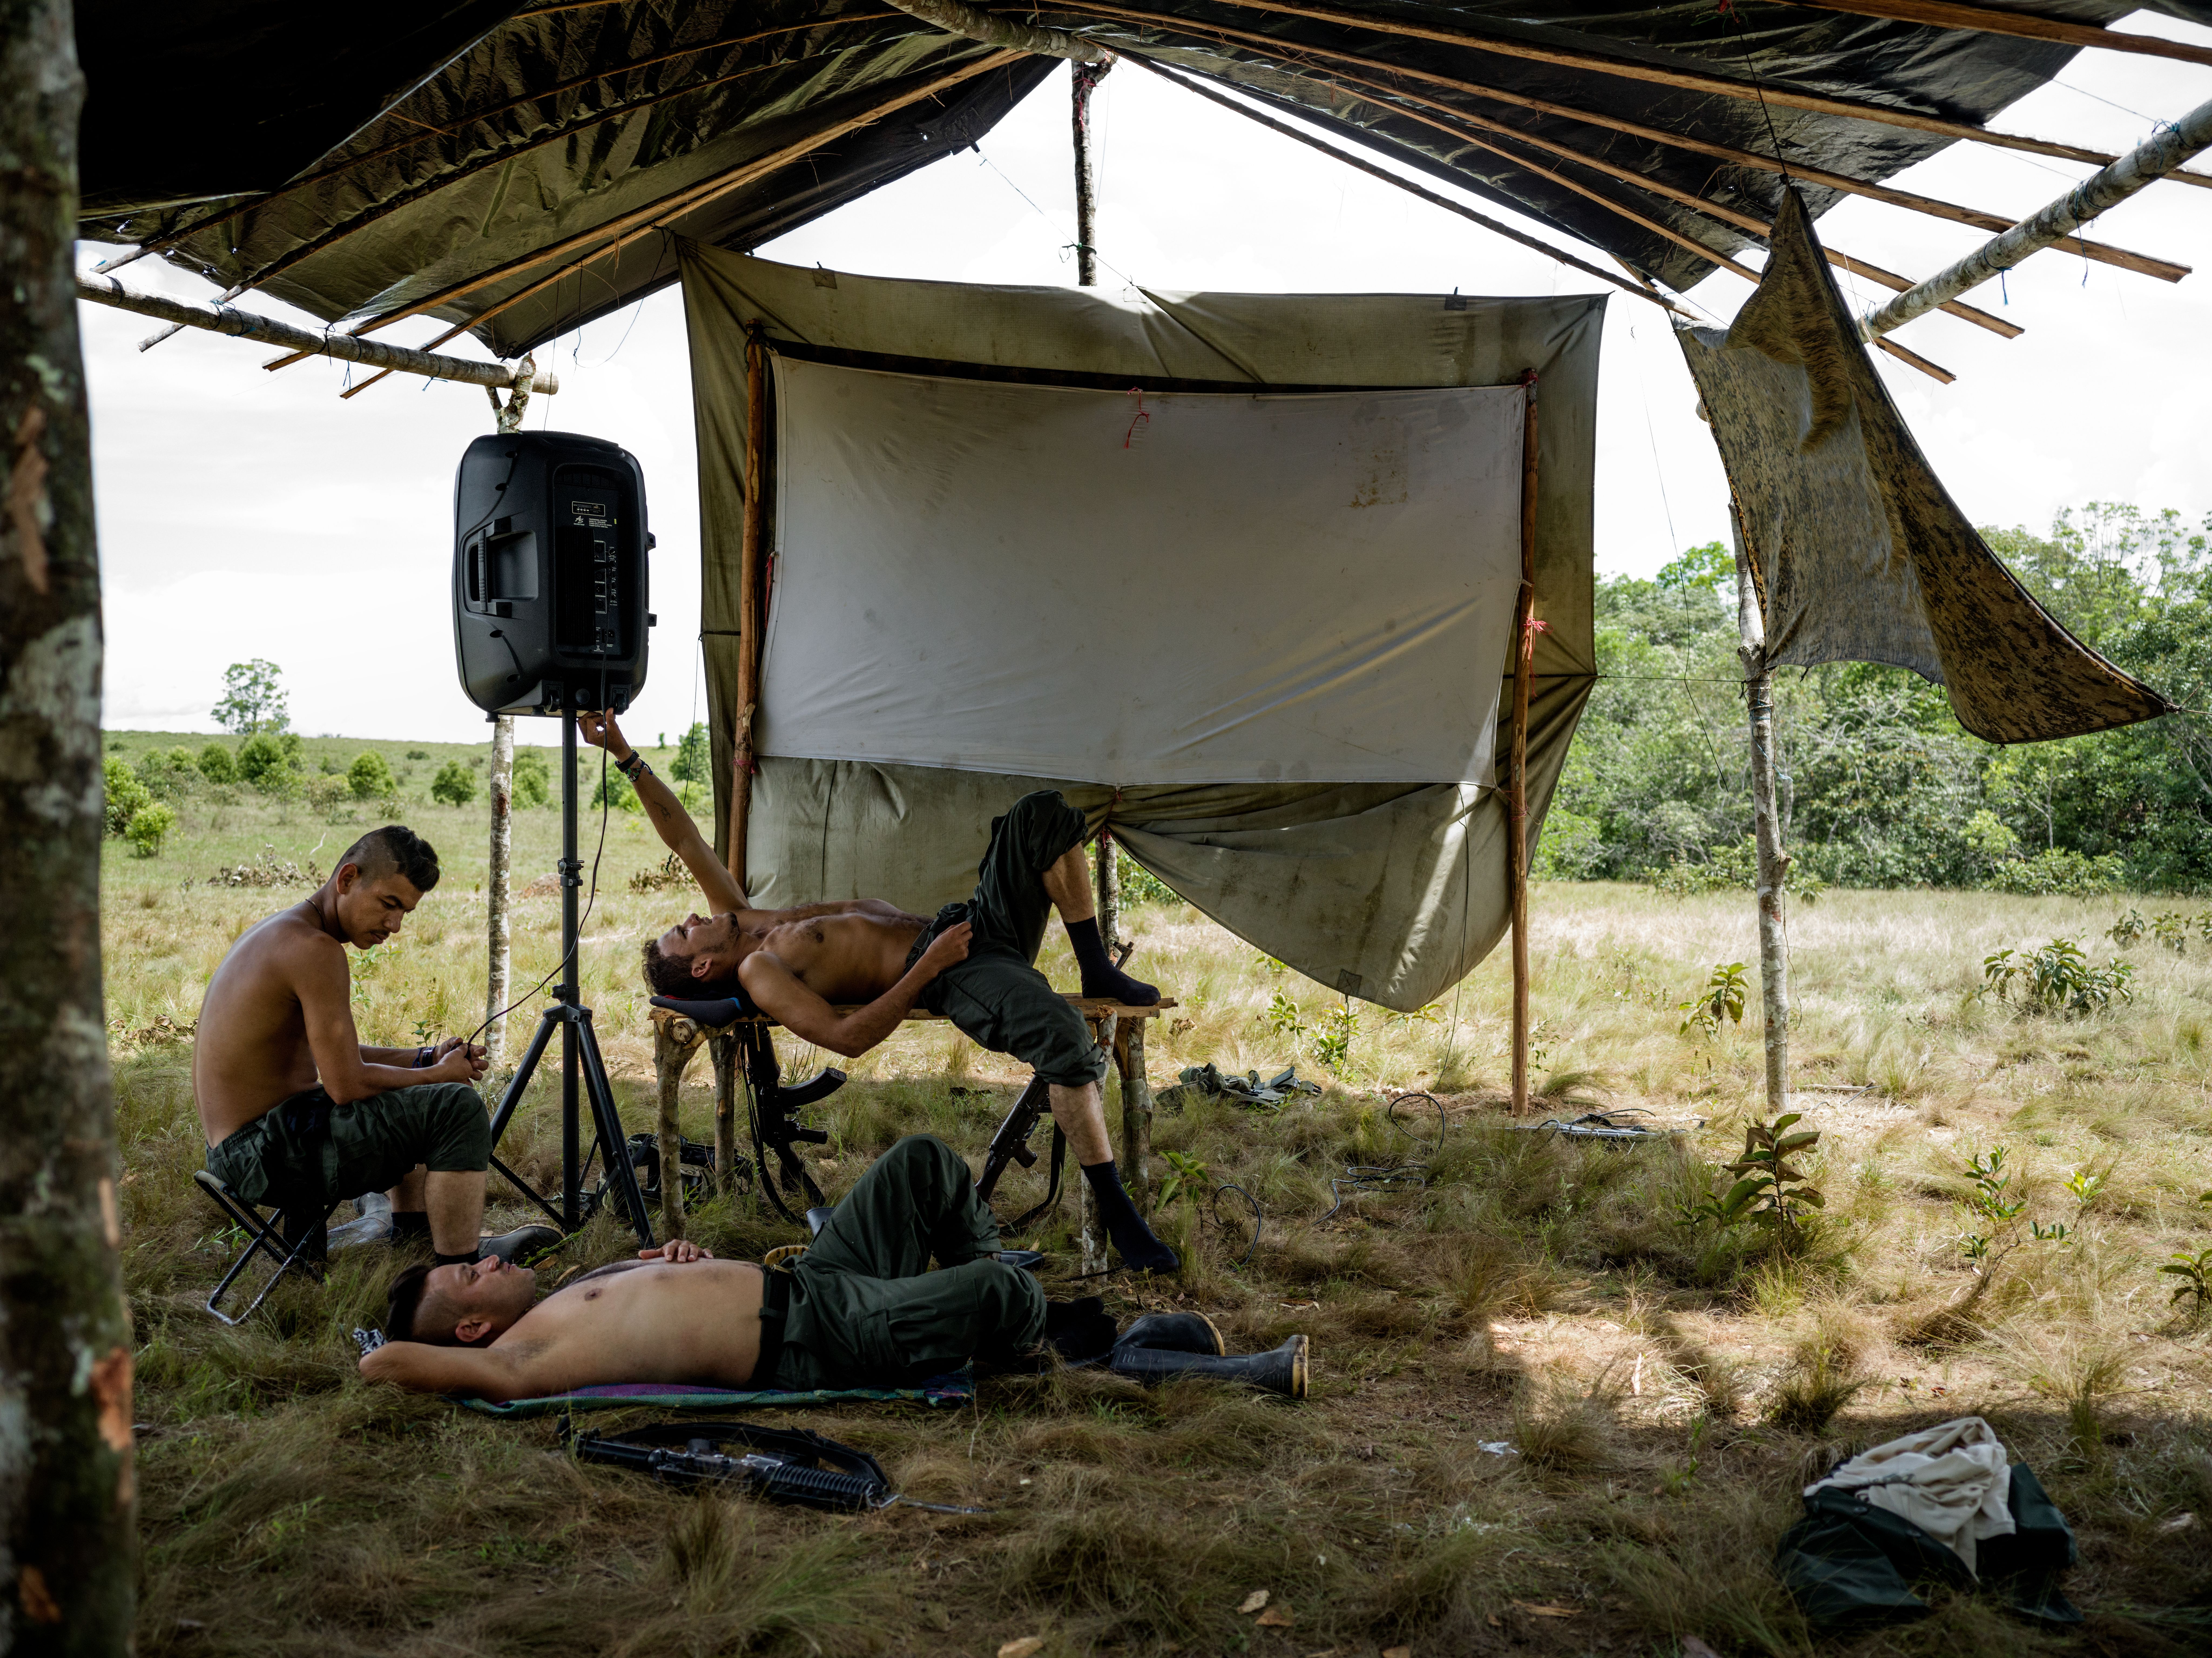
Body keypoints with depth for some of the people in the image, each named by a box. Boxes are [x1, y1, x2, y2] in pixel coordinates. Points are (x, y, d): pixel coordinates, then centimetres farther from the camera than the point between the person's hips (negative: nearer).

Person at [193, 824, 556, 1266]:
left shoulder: (281, 931, 12)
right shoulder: (314, 949, -21)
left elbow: (335, 1058, 19)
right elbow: (347, 1086, -22)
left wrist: (426, 1059, 7)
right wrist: (438, 1074, -6)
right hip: (268, 1154, -11)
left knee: (408, 1099, 32)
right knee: (457, 1109, -16)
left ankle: (414, 1231, 34)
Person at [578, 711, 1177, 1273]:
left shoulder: (742, 921, 19)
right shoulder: (757, 972, -7)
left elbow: (687, 841, 21)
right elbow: (847, 1037, -20)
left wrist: (628, 757, 14)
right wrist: (927, 966, -21)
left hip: (975, 925, 9)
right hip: (954, 976, -9)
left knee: (1043, 813, -9)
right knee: (1065, 1040, -40)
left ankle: (1098, 972, -2)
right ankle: (1116, 1216, -22)